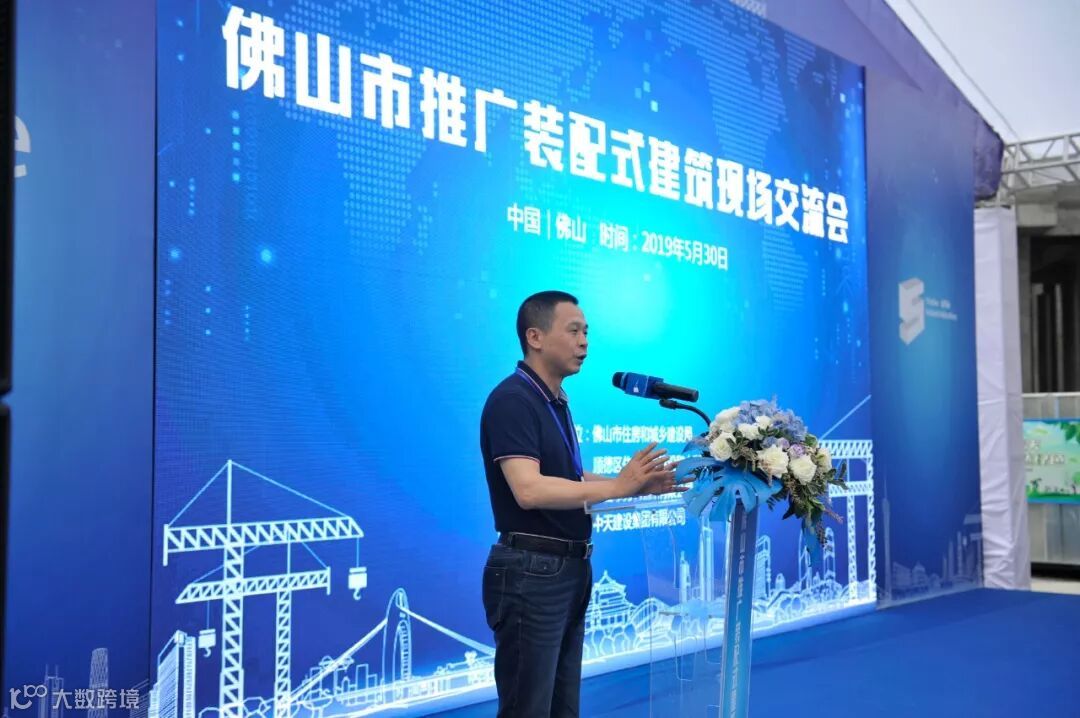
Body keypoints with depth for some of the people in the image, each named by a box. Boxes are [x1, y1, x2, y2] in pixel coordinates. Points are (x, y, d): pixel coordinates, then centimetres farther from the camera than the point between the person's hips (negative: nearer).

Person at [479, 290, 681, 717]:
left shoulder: (556, 402, 14)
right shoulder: (513, 400, -16)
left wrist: (641, 485, 8)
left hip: (568, 570, 10)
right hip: (531, 573, -10)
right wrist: (618, 486, -25)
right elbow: (529, 490, -27)